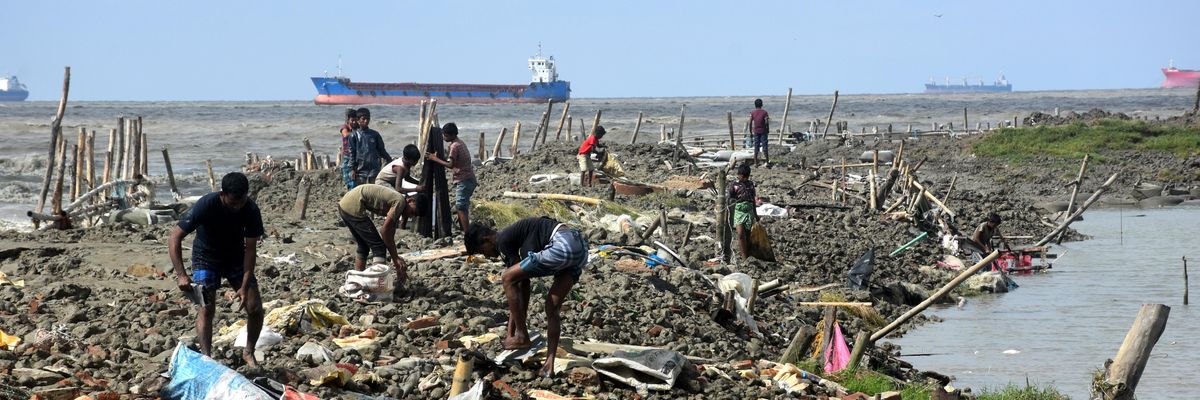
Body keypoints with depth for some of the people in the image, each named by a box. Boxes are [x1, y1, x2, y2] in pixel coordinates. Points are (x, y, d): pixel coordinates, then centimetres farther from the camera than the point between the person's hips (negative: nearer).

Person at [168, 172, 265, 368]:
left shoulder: (251, 210, -24)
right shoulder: (206, 205, -32)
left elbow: (250, 249, -18)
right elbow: (175, 238, -29)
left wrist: (245, 287, -26)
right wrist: (181, 275, -38)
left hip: (236, 256, 3)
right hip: (206, 256, -2)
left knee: (255, 307, -5)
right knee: (207, 308, -18)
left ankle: (249, 353, 15)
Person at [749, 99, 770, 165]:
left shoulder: (752, 113, -1)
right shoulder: (764, 112, -7)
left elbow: (750, 122, -4)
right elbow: (766, 122, -14)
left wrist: (750, 131, 5)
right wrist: (768, 129, 0)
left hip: (756, 131, 2)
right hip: (763, 131, -2)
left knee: (756, 146, 6)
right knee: (764, 145, 3)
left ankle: (755, 162, 5)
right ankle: (766, 160, 2)